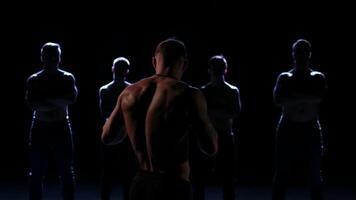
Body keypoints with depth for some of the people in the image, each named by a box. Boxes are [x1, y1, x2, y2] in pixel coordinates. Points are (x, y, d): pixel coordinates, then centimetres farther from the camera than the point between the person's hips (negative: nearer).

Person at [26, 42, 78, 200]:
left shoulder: (67, 78, 3)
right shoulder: (34, 80, 2)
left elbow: (71, 98, -16)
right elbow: (32, 104, -15)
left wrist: (46, 99, -19)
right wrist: (57, 103, -19)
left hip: (61, 129, 0)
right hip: (40, 130, 0)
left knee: (66, 174, 2)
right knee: (36, 175, 2)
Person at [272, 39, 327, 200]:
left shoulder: (318, 78, 5)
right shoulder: (284, 77, 4)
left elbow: (319, 97, -16)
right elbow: (278, 100, -14)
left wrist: (294, 95, -18)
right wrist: (306, 97, -16)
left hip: (311, 130, 1)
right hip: (288, 129, -1)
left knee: (315, 176, 5)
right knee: (281, 175, 0)